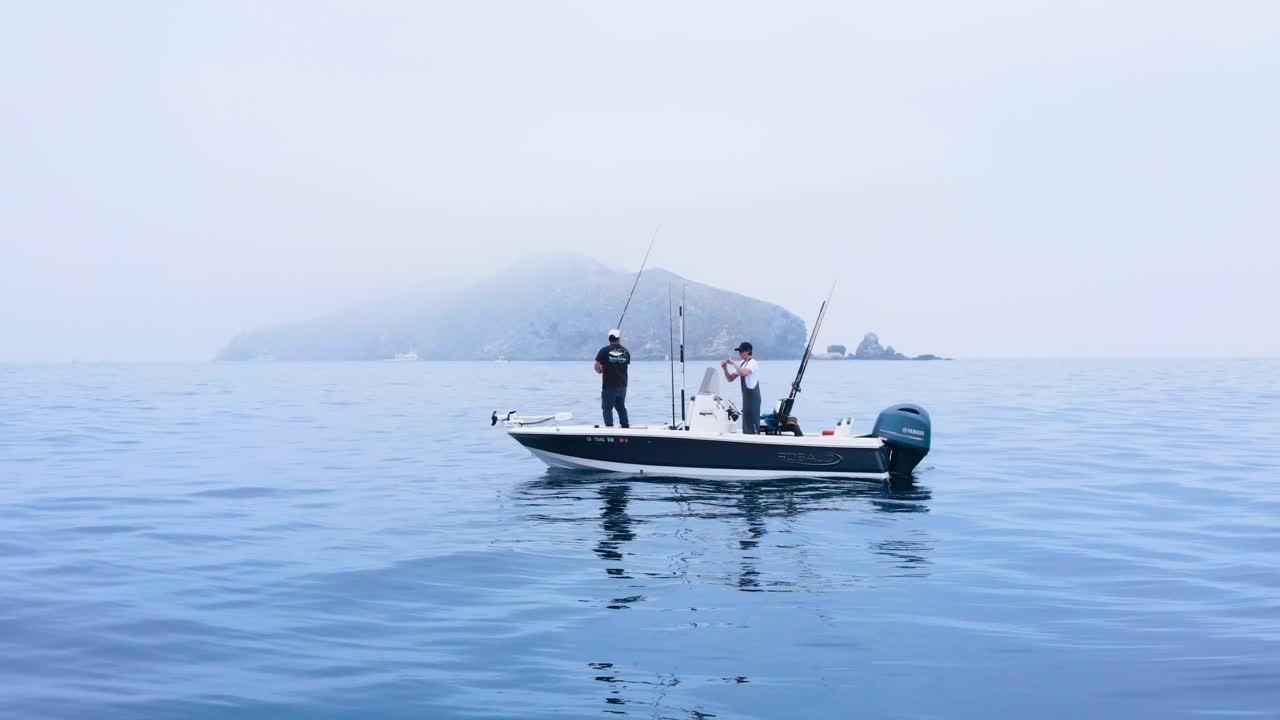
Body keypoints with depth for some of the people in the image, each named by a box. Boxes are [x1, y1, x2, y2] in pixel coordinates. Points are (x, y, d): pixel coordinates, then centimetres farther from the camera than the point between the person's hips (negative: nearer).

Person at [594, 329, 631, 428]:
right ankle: (626, 426, 23)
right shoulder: (625, 351, 3)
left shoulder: (604, 350, -9)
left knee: (607, 408, 2)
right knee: (621, 407, 19)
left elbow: (597, 367, -13)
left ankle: (609, 427, -4)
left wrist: (600, 371, 8)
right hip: (622, 384, 4)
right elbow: (627, 363, 11)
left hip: (609, 385, -4)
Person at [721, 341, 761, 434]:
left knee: (752, 423, -11)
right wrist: (725, 368, -2)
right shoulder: (741, 364, 14)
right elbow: (730, 378, 15)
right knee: (746, 423, 13)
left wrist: (733, 363, -23)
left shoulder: (753, 363, -12)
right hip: (746, 397, 9)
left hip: (752, 397, -9)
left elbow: (744, 373, -33)